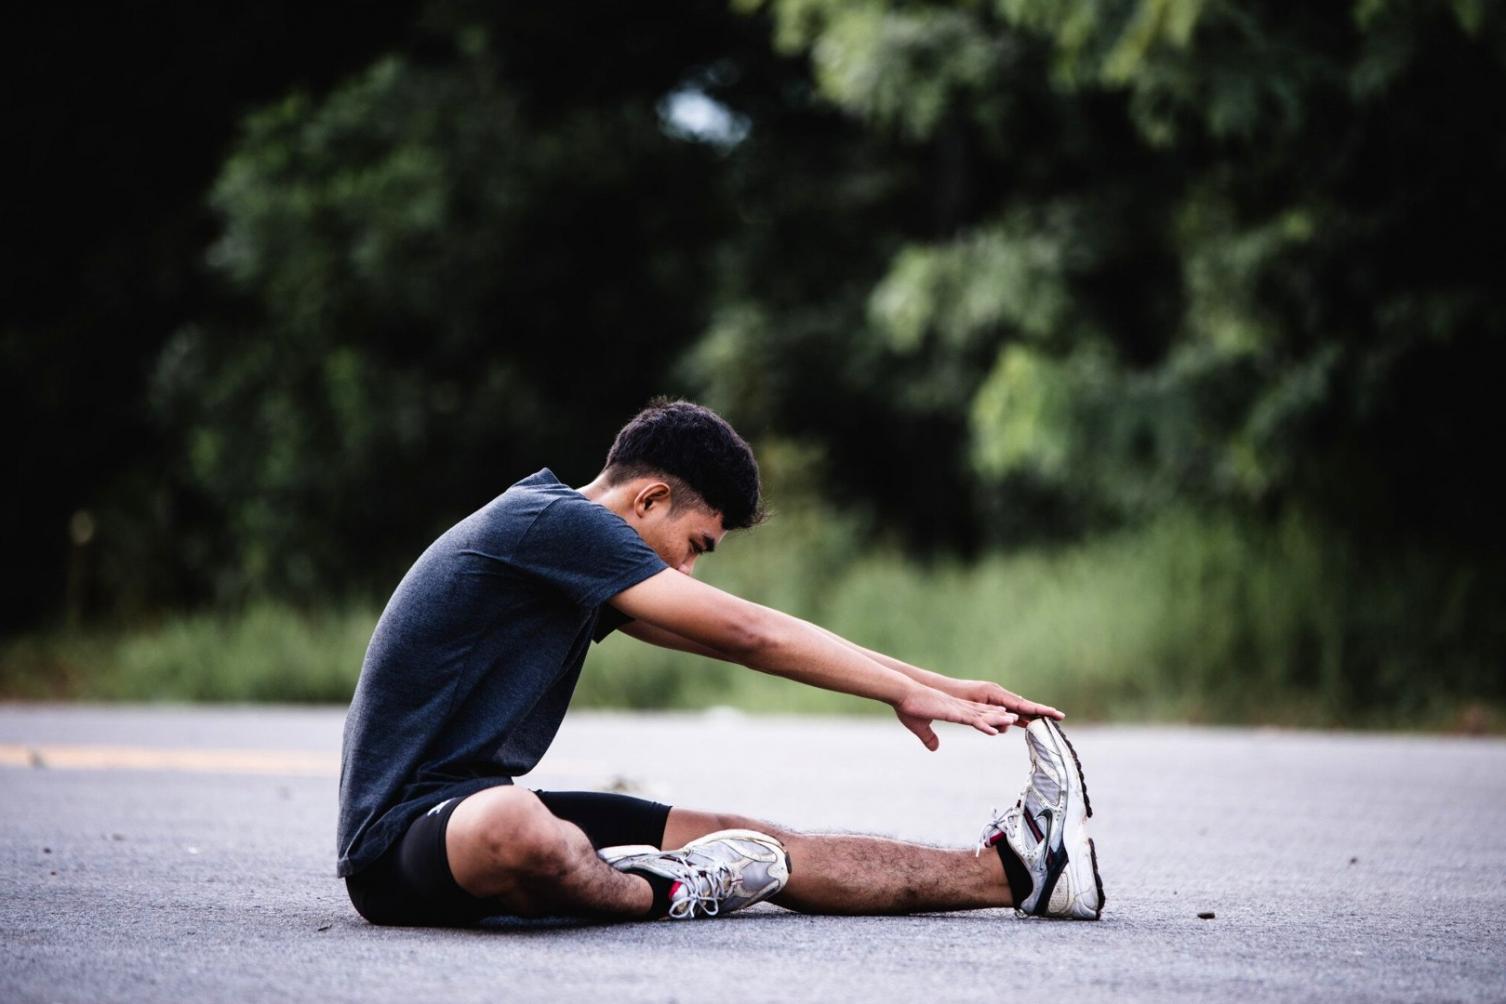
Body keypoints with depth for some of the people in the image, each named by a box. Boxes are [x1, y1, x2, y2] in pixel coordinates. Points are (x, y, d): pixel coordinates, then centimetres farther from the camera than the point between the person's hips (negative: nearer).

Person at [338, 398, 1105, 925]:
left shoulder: (574, 549, 17)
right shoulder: (553, 521, -15)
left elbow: (742, 640, 20)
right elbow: (746, 633, -14)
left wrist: (933, 683, 16)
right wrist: (906, 692, -5)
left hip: (478, 804, 10)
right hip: (400, 836, -10)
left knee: (757, 849, 4)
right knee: (515, 827, -44)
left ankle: (1012, 872, 8)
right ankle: (666, 894, -16)